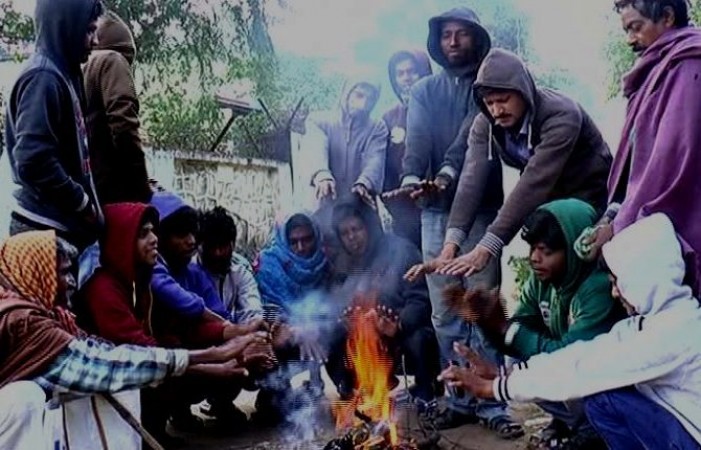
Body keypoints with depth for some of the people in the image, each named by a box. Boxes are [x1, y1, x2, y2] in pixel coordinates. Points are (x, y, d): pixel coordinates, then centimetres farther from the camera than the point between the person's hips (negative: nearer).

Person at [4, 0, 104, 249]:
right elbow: (34, 160, -23)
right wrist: (82, 202, -13)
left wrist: (85, 204, 11)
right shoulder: (43, 78, -14)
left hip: (63, 223, 9)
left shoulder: (61, 74, 15)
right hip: (47, 227, -9)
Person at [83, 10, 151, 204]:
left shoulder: (82, 68, 22)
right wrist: (141, 185, -13)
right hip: (113, 186, -8)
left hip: (90, 188, 8)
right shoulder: (112, 60, 0)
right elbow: (122, 122, -14)